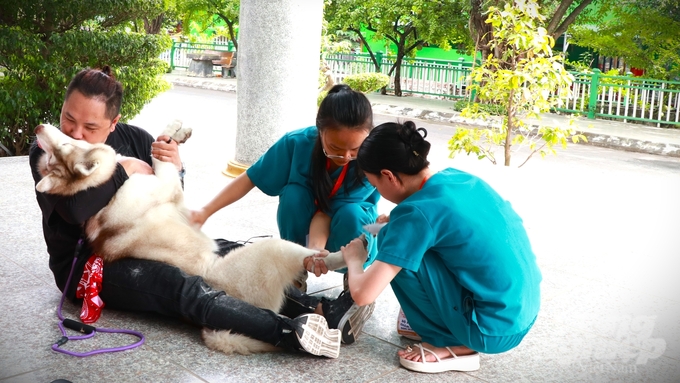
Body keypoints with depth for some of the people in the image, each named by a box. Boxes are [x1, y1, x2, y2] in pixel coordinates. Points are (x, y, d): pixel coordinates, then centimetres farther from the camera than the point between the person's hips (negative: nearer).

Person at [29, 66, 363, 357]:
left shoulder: (133, 138, 3)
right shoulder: (47, 154, -9)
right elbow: (77, 209, -29)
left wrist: (174, 170, -12)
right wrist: (123, 168, -17)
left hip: (145, 245, 6)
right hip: (87, 264, -6)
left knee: (230, 255, -14)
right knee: (185, 288, -31)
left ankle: (318, 311, -27)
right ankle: (292, 333, -48)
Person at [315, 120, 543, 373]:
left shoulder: (417, 212, -20)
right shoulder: (458, 177, 3)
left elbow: (363, 294, -21)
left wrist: (354, 259, 0)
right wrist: (398, 221, 16)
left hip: (495, 328, -8)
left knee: (393, 240, -10)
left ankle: (452, 345, 1)